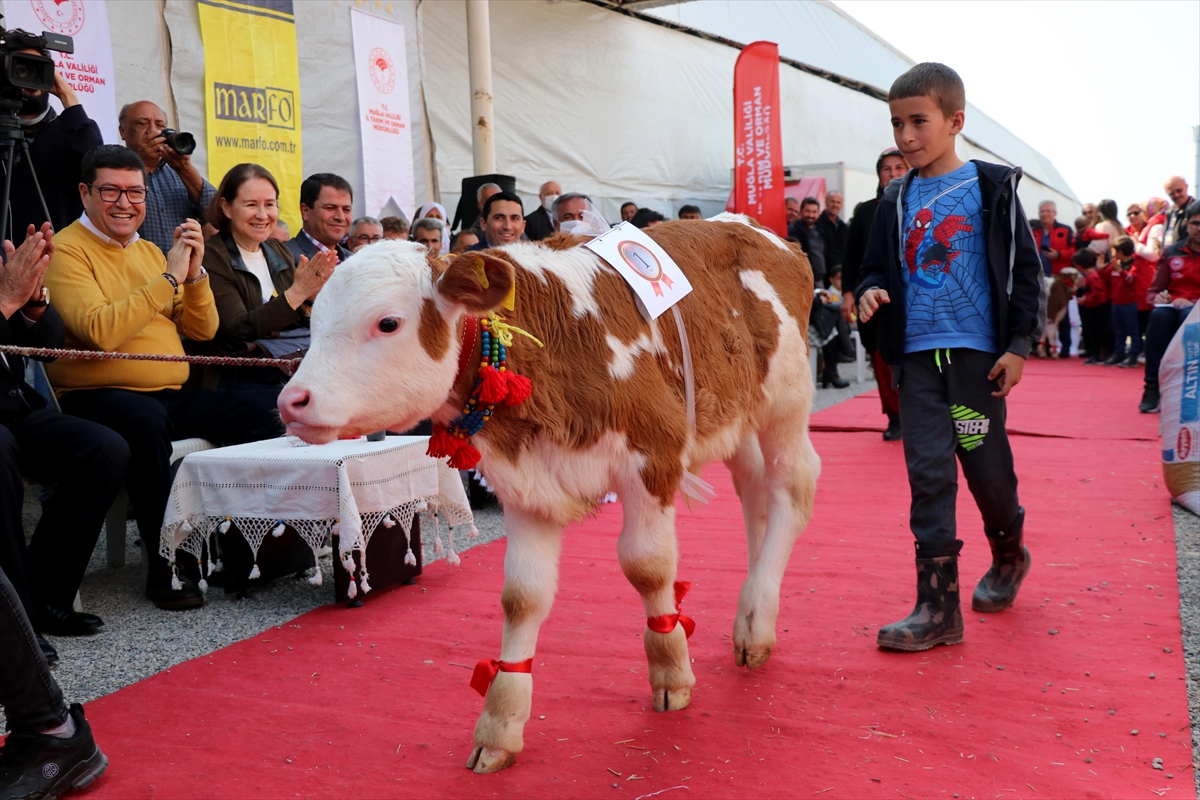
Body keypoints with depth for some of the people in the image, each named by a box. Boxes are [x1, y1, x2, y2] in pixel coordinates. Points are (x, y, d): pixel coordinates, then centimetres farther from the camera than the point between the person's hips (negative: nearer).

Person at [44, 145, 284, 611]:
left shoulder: (149, 251, 19)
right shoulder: (67, 251, -3)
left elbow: (202, 331, 15)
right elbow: (100, 331, -20)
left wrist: (195, 273, -2)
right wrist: (168, 278, -17)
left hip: (173, 394, 7)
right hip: (96, 396, -6)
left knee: (262, 422, -12)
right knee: (144, 420, -39)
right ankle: (168, 564, -26)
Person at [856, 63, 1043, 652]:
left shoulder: (991, 187, 1)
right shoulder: (897, 200, 11)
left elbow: (1024, 270, 1)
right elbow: (877, 266, 18)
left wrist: (1018, 345, -5)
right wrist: (870, 291, -6)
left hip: (978, 353, -3)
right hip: (918, 355, 3)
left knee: (986, 466, 4)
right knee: (928, 473, -2)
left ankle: (1008, 554, 37)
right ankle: (938, 606, 2)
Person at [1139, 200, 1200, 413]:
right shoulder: (1172, 253, 14)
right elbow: (1154, 291, 17)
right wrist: (1158, 298, -7)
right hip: (1172, 307, 2)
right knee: (1159, 315, -35)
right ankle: (1153, 387, -39)